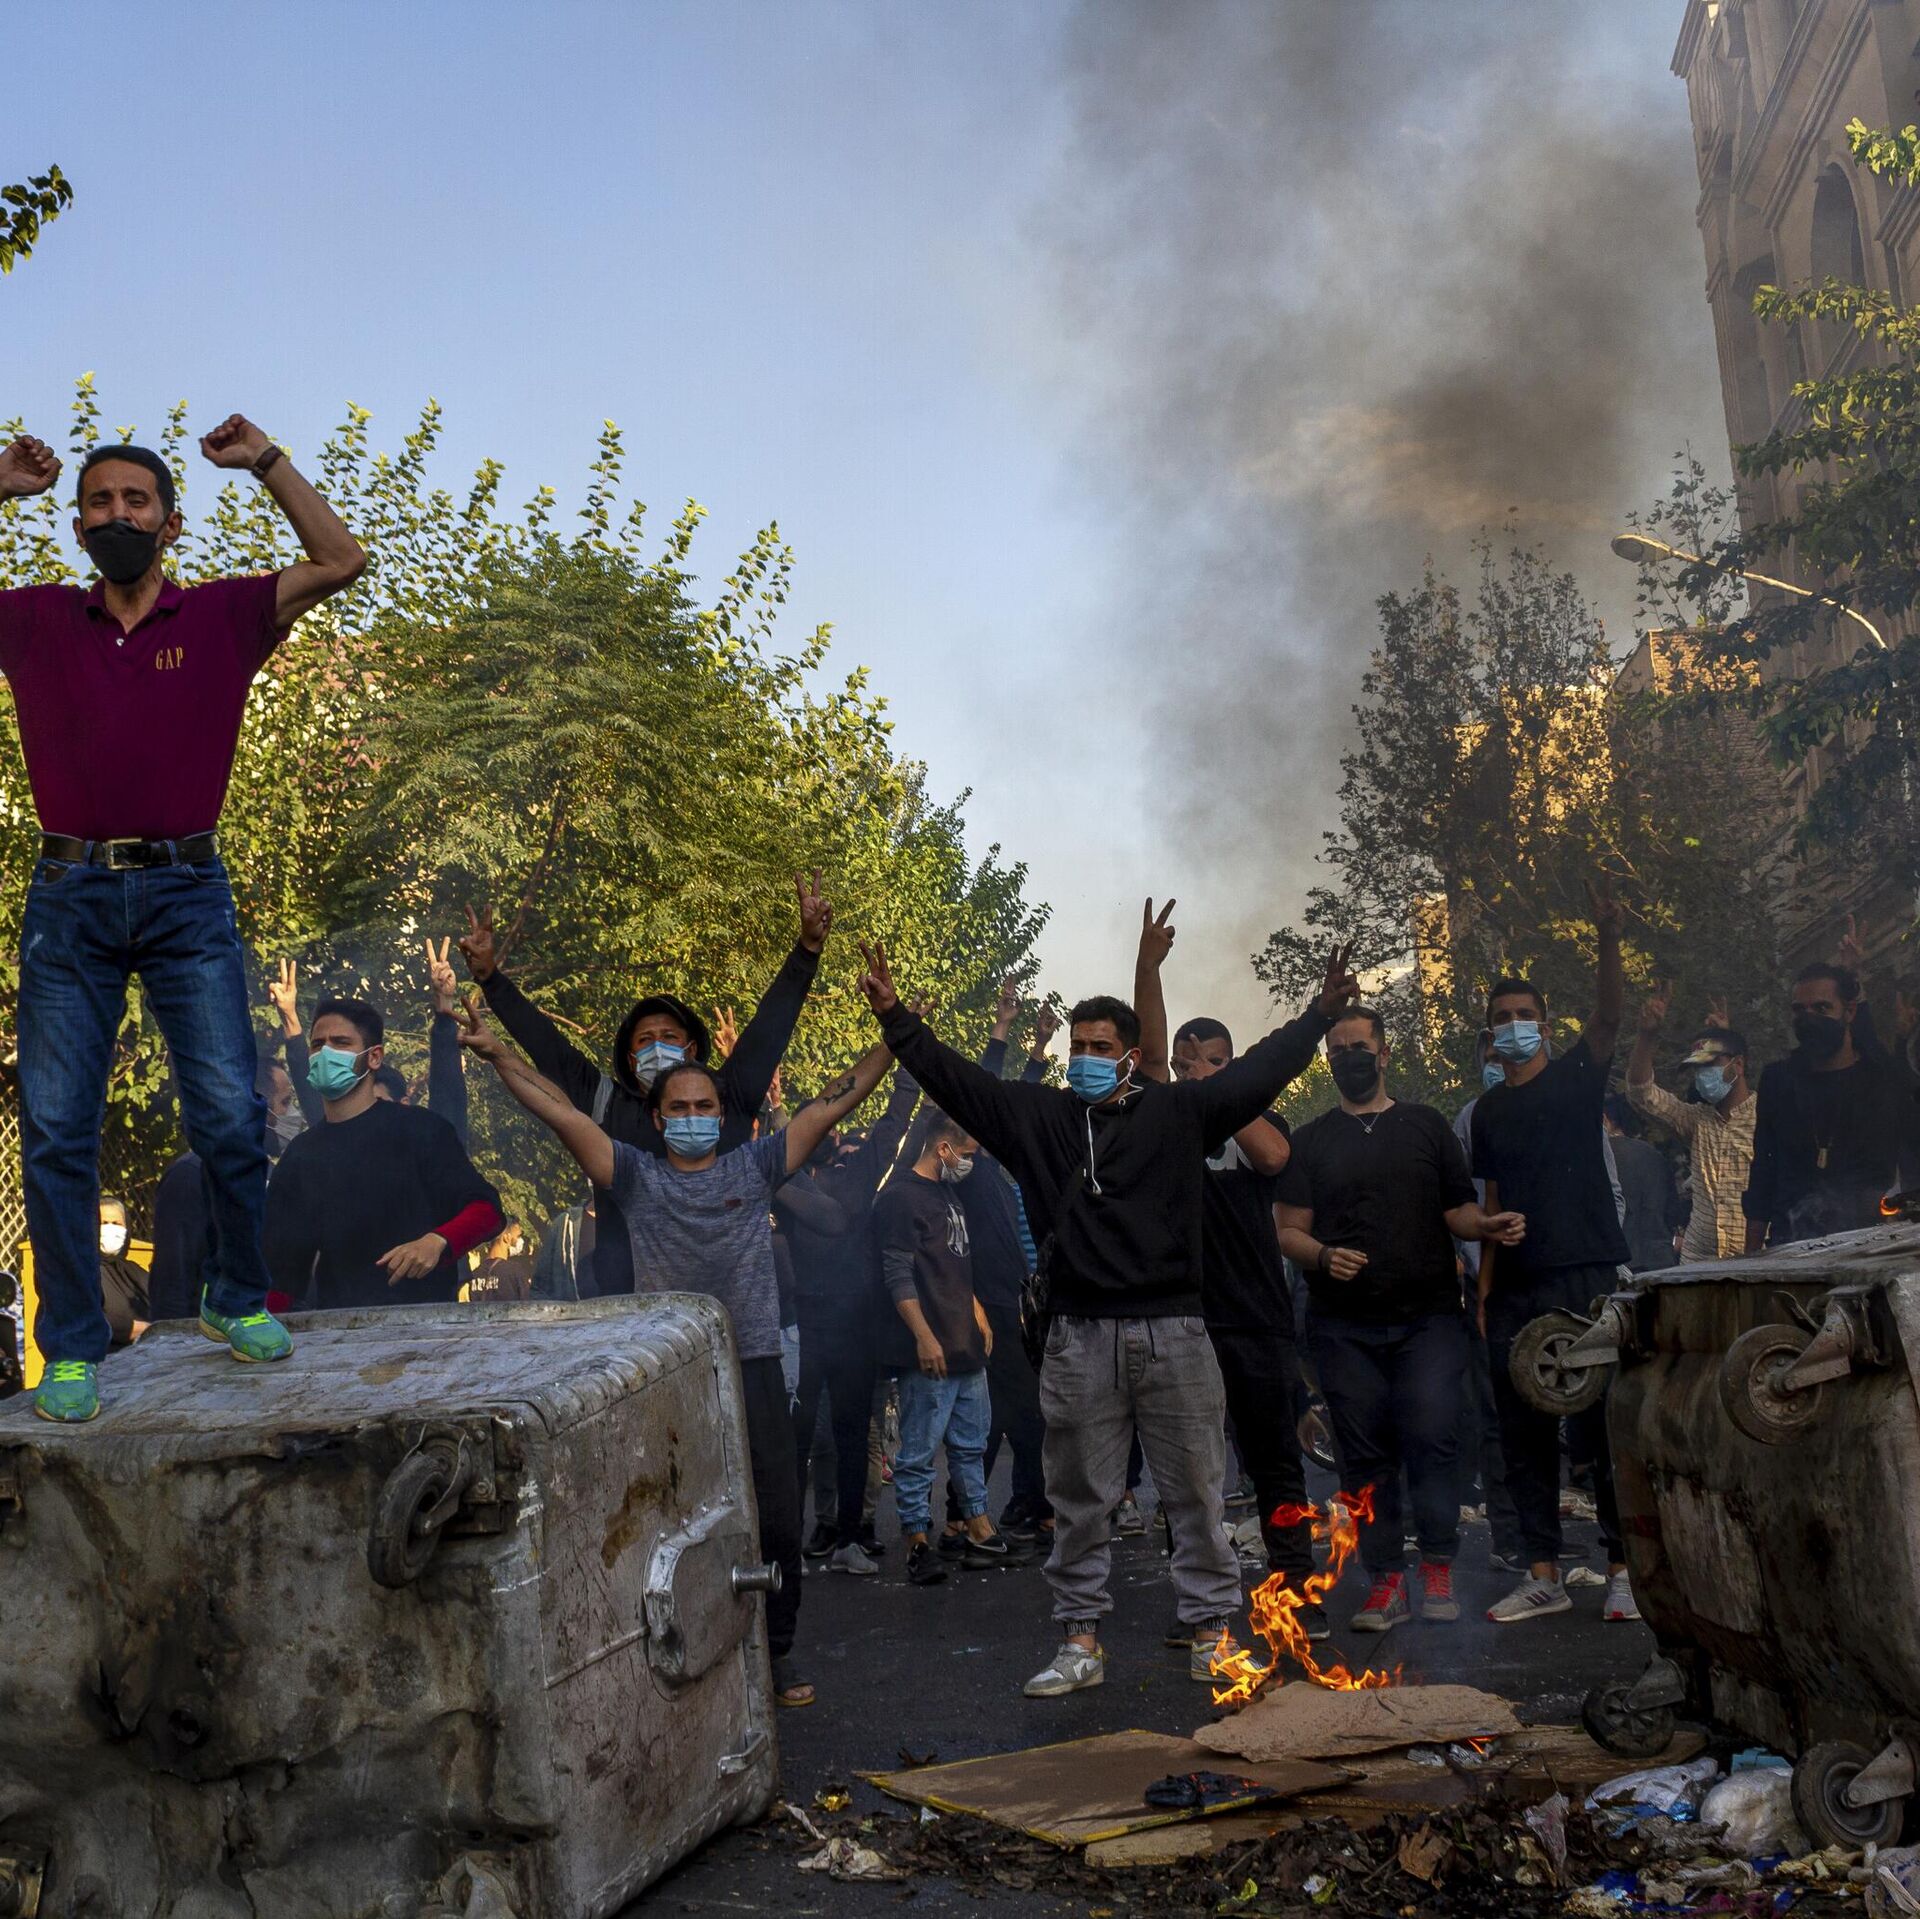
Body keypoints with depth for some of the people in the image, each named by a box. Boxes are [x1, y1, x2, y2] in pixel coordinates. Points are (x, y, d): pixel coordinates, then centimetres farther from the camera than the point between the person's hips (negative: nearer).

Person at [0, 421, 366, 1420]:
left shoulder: (223, 617, 7)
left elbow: (340, 561, 2)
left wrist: (267, 462, 2)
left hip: (186, 895, -1)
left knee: (231, 1118, -5)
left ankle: (237, 1299, 17)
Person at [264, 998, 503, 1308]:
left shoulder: (419, 1129, 2)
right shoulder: (300, 1155, 15)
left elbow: (485, 1210, -3)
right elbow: (283, 1263, 13)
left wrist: (437, 1242, -21)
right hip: (336, 1323, 4)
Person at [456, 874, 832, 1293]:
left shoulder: (727, 1096, 11)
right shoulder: (604, 1100, 14)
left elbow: (769, 1026, 6)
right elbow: (541, 1041, 14)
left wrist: (807, 949, -2)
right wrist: (489, 977, 9)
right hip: (624, 1288, 1)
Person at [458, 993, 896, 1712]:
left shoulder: (755, 1167, 8)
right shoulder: (635, 1176, 7)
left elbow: (830, 1105, 6)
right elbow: (562, 1113, -1)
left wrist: (893, 1043, 0)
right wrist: (498, 1055, -10)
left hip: (753, 1367, 1)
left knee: (775, 1523, 4)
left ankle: (774, 1652, 19)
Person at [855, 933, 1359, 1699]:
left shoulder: (1177, 1112, 2)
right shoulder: (1037, 1115, 5)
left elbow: (1259, 1071, 0)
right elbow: (953, 1078, 3)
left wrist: (1321, 1013, -3)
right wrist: (895, 1018, -6)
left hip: (1172, 1332, -1)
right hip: (1080, 1340, 1)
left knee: (1195, 1491, 7)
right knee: (1078, 1499, 8)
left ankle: (1212, 1631, 18)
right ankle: (1081, 1641, 18)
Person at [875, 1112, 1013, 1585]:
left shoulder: (949, 1195, 18)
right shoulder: (901, 1197, -11)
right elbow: (898, 1276, -17)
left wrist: (978, 1316, 20)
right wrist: (924, 1337, -22)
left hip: (967, 1347, 10)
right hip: (930, 1351, -9)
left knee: (971, 1445, 13)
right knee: (920, 1450, -4)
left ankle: (980, 1532, 20)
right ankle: (917, 1542, 2)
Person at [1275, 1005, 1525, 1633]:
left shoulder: (1427, 1125, 11)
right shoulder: (1311, 1140, 12)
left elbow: (1458, 1211, 11)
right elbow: (1290, 1230, 7)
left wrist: (1489, 1225, -11)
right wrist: (1324, 1256, -14)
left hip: (1428, 1317, -1)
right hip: (1344, 1326, 1)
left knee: (1431, 1437, -12)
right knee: (1366, 1455, 1)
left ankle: (1438, 1570, 1)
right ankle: (1387, 1580, 9)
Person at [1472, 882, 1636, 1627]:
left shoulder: (1575, 1076, 4)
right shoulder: (1488, 1110, 15)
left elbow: (1609, 1017, -15)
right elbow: (1494, 1204, 15)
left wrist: (1609, 943, -32)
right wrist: (1483, 1290, 7)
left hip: (1589, 1278, -4)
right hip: (1516, 1289, 4)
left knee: (1605, 1426, -3)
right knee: (1524, 1437, 5)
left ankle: (1624, 1567, 3)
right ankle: (1543, 1574, 11)